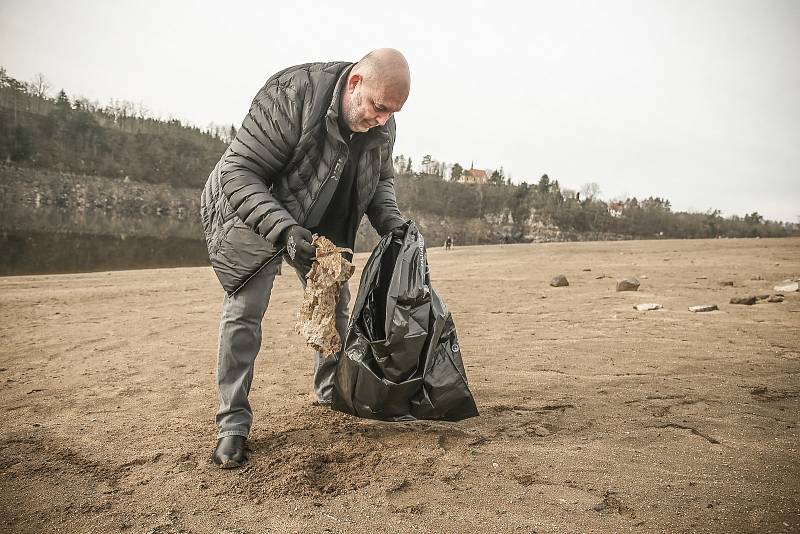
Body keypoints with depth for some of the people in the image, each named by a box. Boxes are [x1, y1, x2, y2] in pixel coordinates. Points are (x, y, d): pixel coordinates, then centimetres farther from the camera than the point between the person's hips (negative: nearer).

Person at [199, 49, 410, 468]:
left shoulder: (382, 126, -13)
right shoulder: (291, 95, -34)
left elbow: (381, 179, 5)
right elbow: (237, 171, -33)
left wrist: (390, 220, -15)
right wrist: (283, 229, -45)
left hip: (320, 226, 6)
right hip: (255, 214, -6)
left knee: (334, 303, 11)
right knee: (244, 309, -10)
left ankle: (332, 390, 32)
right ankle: (233, 422, 0)